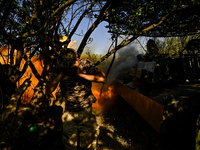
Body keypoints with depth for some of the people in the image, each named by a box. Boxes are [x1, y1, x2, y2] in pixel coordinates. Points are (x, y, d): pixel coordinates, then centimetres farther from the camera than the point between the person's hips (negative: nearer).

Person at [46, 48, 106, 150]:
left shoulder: (85, 64, -11)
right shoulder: (60, 69, -5)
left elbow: (103, 78, -22)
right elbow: (48, 91, -10)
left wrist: (81, 74, -24)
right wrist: (61, 74, -19)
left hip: (85, 112, -1)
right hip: (69, 113, 2)